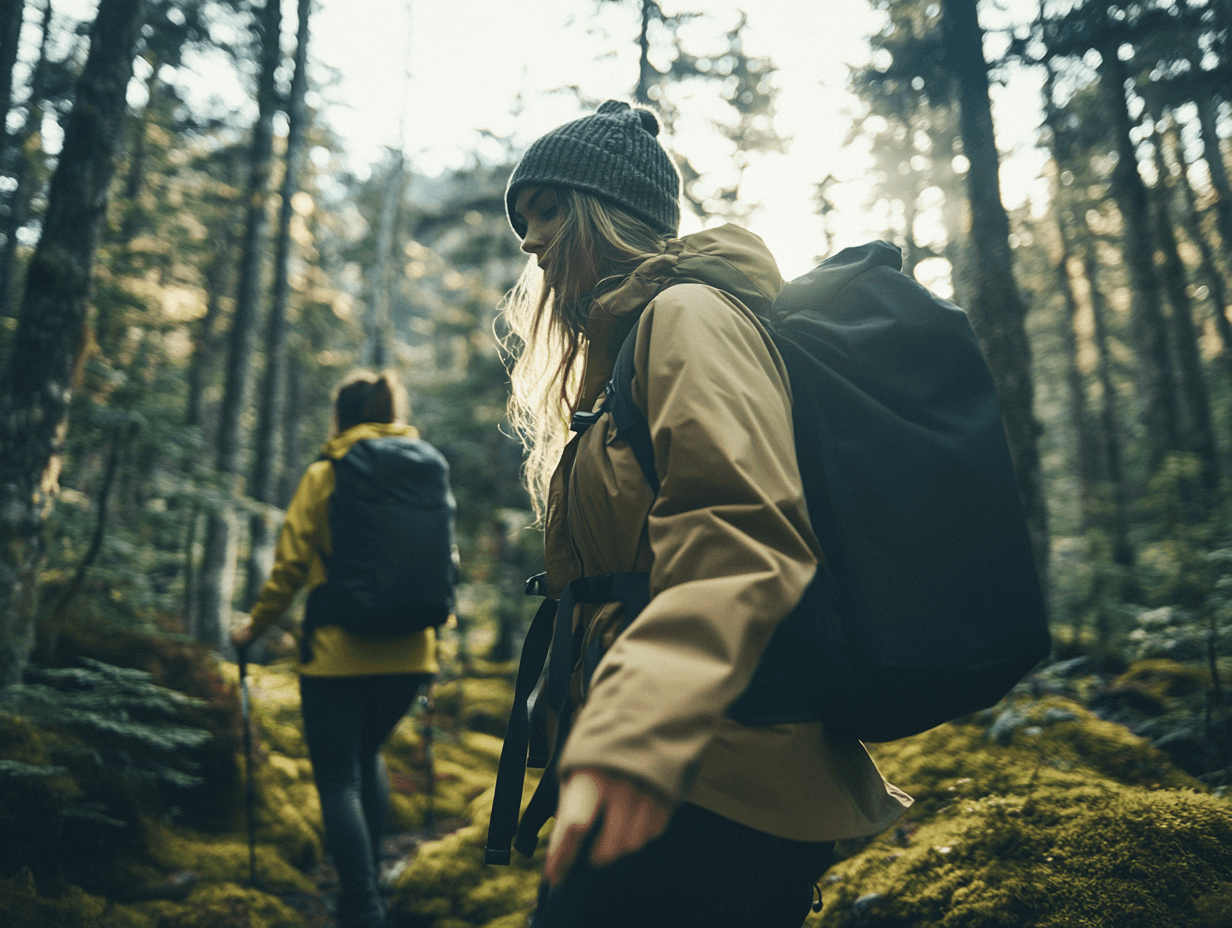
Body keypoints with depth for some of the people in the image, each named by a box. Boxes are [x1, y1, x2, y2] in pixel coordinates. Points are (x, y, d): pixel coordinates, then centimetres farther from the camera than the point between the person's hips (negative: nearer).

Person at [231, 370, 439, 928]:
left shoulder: (326, 474, -3)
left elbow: (291, 564, -4)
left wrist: (255, 627, 10)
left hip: (340, 651, -5)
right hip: (408, 651, 5)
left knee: (338, 779, 4)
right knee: (368, 754, 26)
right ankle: (367, 879, 30)